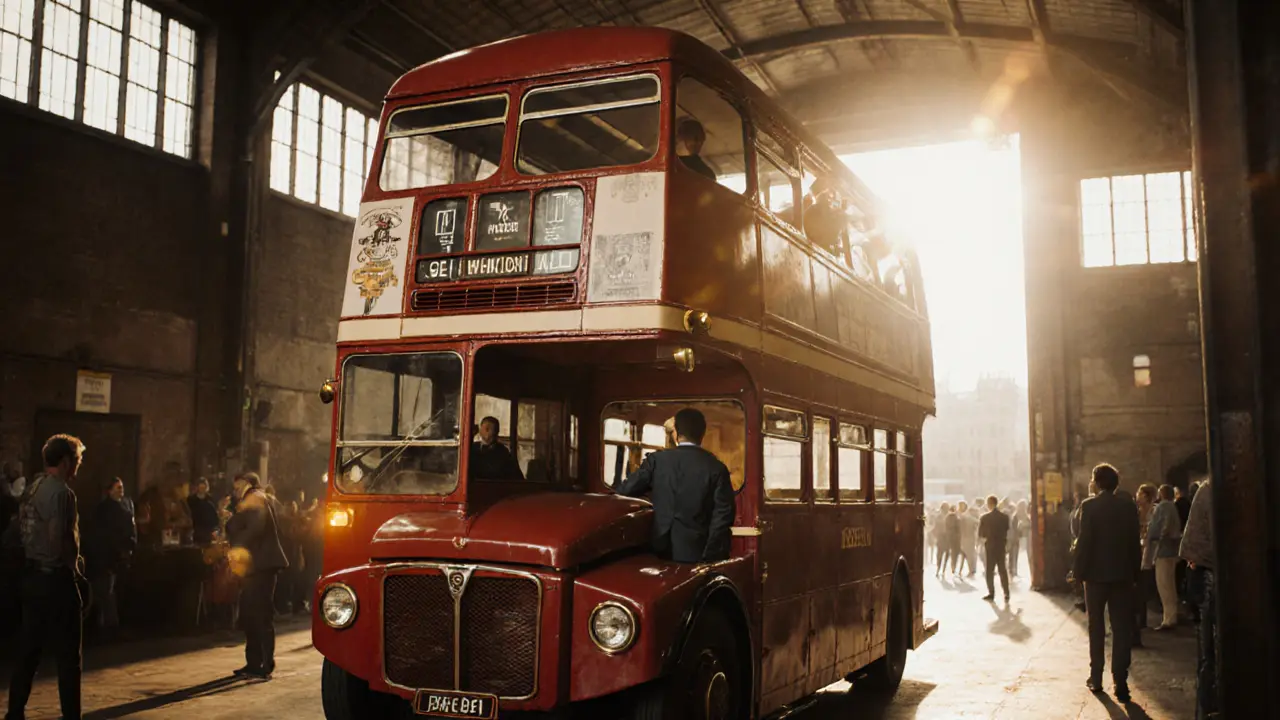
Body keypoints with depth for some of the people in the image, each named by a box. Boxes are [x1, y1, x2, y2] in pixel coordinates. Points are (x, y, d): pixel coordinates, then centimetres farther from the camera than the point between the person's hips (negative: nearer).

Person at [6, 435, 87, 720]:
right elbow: (59, 538, -24)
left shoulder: (31, 490, 10)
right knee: (67, 654, 0)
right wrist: (75, 566, -7)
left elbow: (22, 531, 14)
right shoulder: (61, 491, -16)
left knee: (28, 650, 14)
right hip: (56, 578, -8)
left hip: (32, 576, 8)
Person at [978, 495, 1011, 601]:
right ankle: (1006, 593, 4)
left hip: (990, 546, -3)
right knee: (1003, 570, 9)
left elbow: (980, 534, -9)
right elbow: (1007, 531, 4)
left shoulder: (985, 518, -13)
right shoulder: (1005, 517, -2)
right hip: (1002, 546, 3)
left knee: (990, 571, 7)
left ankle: (991, 593, 8)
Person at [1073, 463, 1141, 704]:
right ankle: (1120, 682, -2)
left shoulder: (1089, 506, -10)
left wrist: (1079, 571, -6)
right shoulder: (1129, 507, 0)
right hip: (1122, 575, 2)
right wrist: (1135, 573, 10)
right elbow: (1135, 544, 2)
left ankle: (1096, 678, 15)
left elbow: (1084, 541, -13)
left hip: (1096, 574, -2)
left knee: (1096, 627, 11)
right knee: (1122, 629, 3)